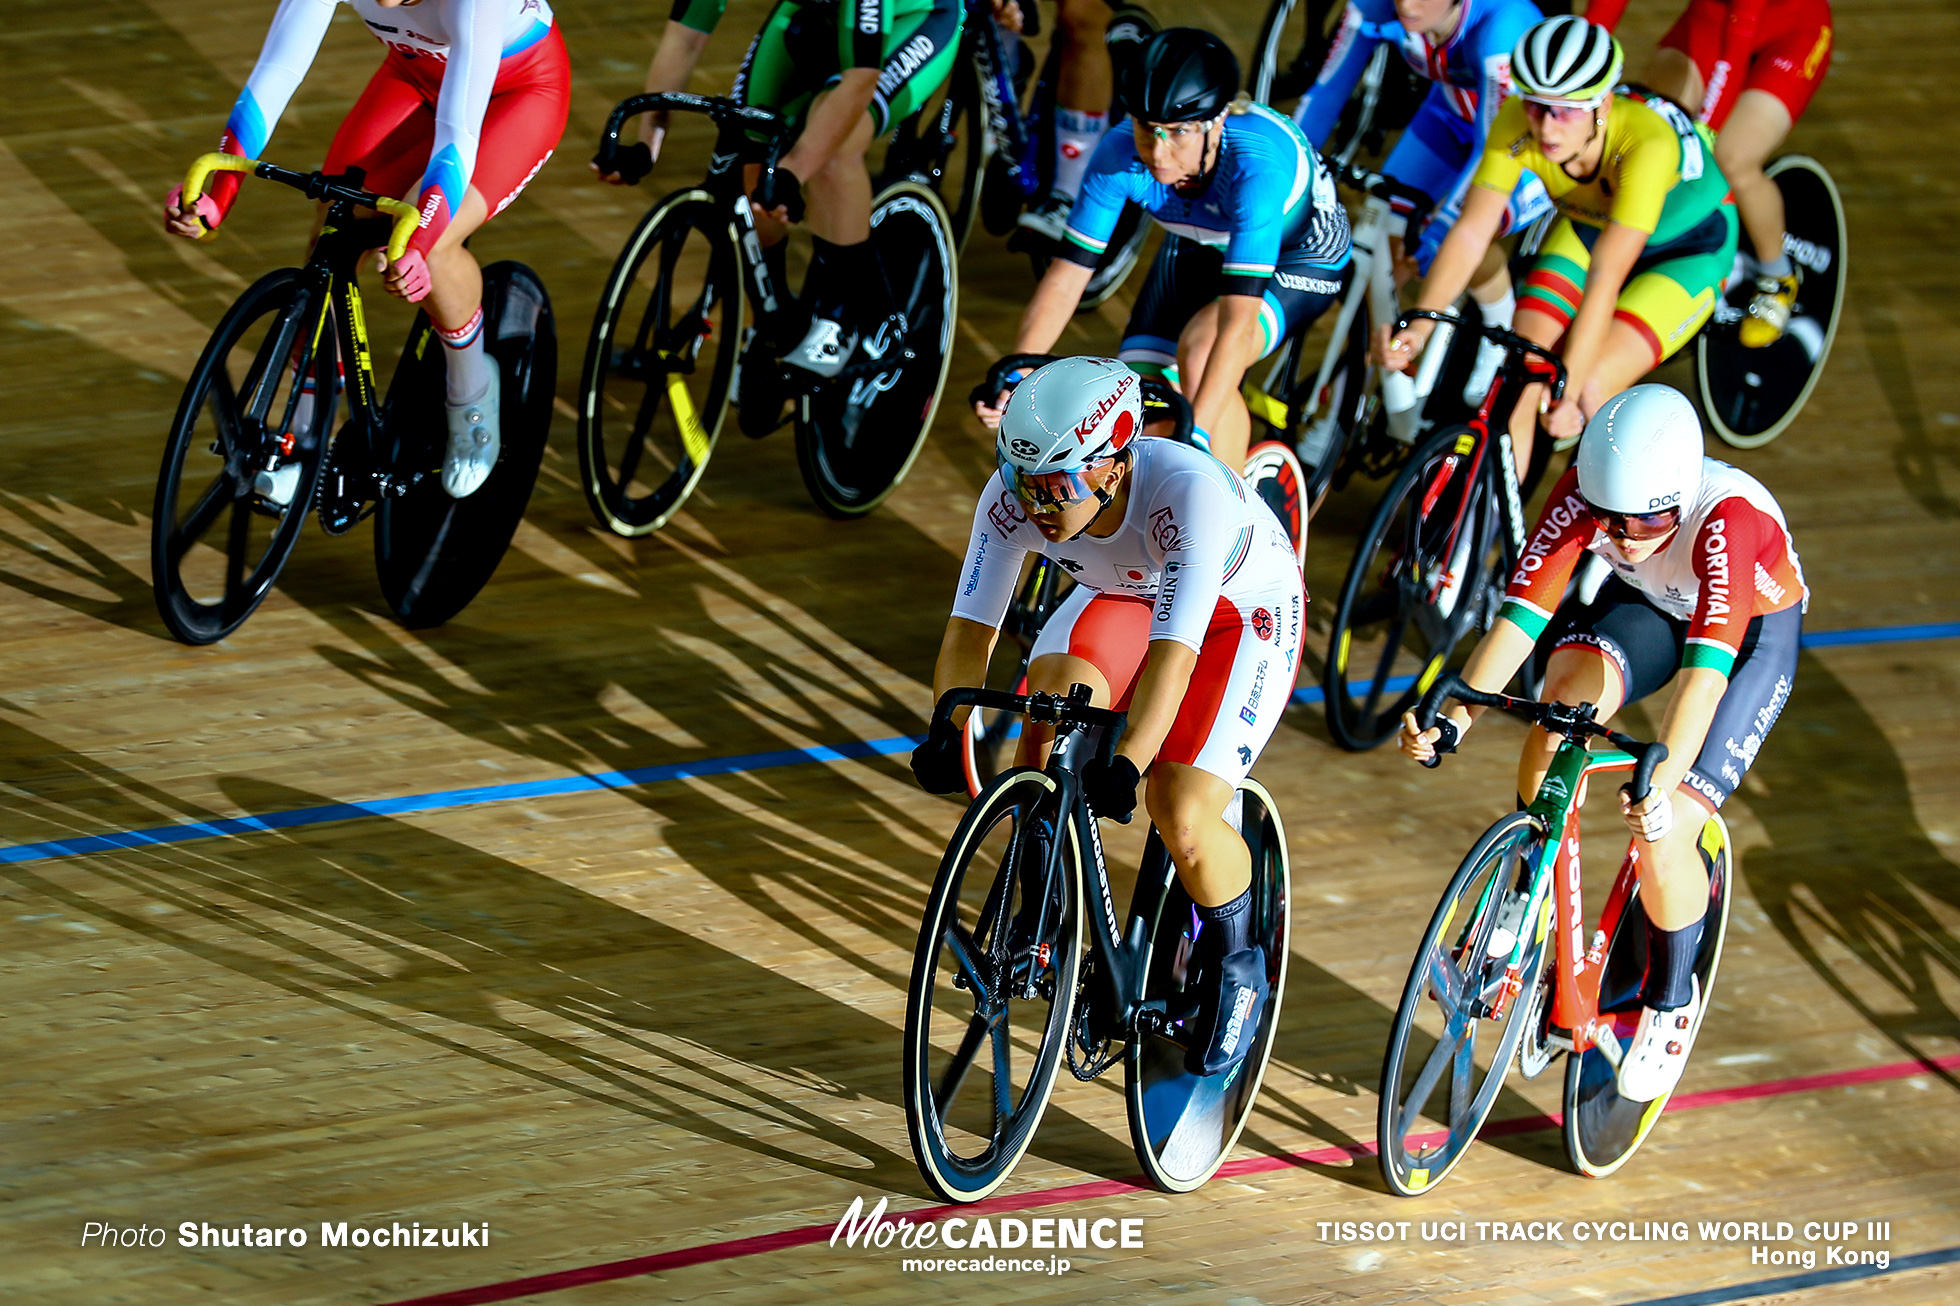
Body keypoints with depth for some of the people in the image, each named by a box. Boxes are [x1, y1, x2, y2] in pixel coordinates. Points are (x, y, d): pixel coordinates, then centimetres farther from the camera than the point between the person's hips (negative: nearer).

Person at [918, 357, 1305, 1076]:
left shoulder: (1190, 492, -41)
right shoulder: (1015, 496, -27)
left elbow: (1173, 654, -48)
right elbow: (970, 625, -23)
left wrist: (1124, 767, -59)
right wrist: (948, 732, -39)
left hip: (1243, 613, -5)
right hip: (1123, 595, 5)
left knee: (1181, 816, -20)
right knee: (1053, 698, -26)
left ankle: (1237, 962, 10)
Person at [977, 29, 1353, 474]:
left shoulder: (1255, 165, -41)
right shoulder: (1121, 156, -29)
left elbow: (1238, 318, -46)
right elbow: (1067, 275, -23)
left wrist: (1196, 434, -53)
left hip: (1298, 258, -4)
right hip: (1200, 251, 4)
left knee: (1201, 347, -33)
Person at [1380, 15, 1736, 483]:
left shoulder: (1647, 141, -41)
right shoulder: (1517, 125, -29)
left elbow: (1605, 278, -44)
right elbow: (1472, 232, -29)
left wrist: (1570, 388, -49)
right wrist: (1420, 322, -43)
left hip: (1688, 248, -4)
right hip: (1587, 228, 4)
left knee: (1590, 391, -22)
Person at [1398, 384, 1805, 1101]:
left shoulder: (1729, 517, -42)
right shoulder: (1583, 494, -30)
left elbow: (1706, 671, -50)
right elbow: (1521, 615, -33)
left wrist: (1661, 787, -61)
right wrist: (1453, 719, -47)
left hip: (1753, 634, -4)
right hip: (1646, 609, 4)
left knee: (1661, 839, -16)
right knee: (1565, 700, -30)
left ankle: (1671, 1001, 13)